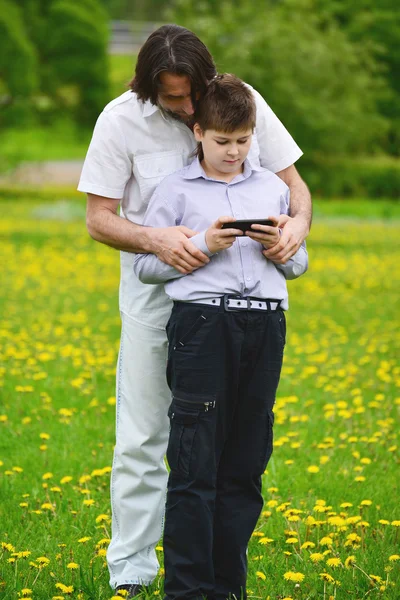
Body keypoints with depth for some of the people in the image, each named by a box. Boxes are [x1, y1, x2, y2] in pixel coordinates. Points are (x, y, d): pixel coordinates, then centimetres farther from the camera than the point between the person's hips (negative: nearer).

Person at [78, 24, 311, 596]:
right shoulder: (121, 120, -11)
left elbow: (293, 182, 2)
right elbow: (99, 218, -7)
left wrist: (298, 221, -22)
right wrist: (154, 239, -27)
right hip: (155, 284, -1)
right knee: (142, 436, 1)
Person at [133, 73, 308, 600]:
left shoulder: (273, 188, 16)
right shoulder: (177, 191, 5)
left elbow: (299, 265, 22)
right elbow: (145, 265, 5)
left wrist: (282, 246, -1)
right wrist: (201, 246, -8)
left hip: (264, 324, 4)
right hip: (202, 321, -4)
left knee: (246, 465, 6)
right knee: (196, 463, -7)